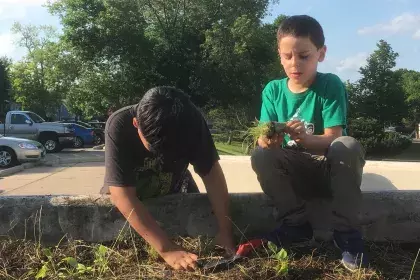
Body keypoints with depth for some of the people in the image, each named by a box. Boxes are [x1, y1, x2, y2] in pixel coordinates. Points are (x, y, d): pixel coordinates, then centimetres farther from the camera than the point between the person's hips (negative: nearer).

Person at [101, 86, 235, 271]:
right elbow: (122, 195, -40)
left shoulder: (191, 121, -30)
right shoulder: (119, 126, -37)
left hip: (174, 190, 1)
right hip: (126, 195, -1)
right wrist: (167, 249, -45)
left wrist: (225, 231, -29)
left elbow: (211, 173, -23)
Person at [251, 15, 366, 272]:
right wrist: (268, 140, -36)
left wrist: (305, 138, -42)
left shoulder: (331, 85, -12)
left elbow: (333, 139, -20)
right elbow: (265, 138, -10)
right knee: (261, 155, -25)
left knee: (349, 146, -33)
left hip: (330, 171, -2)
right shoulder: (272, 90, -3)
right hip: (294, 174, 2)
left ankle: (346, 230, -15)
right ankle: (297, 223, -7)